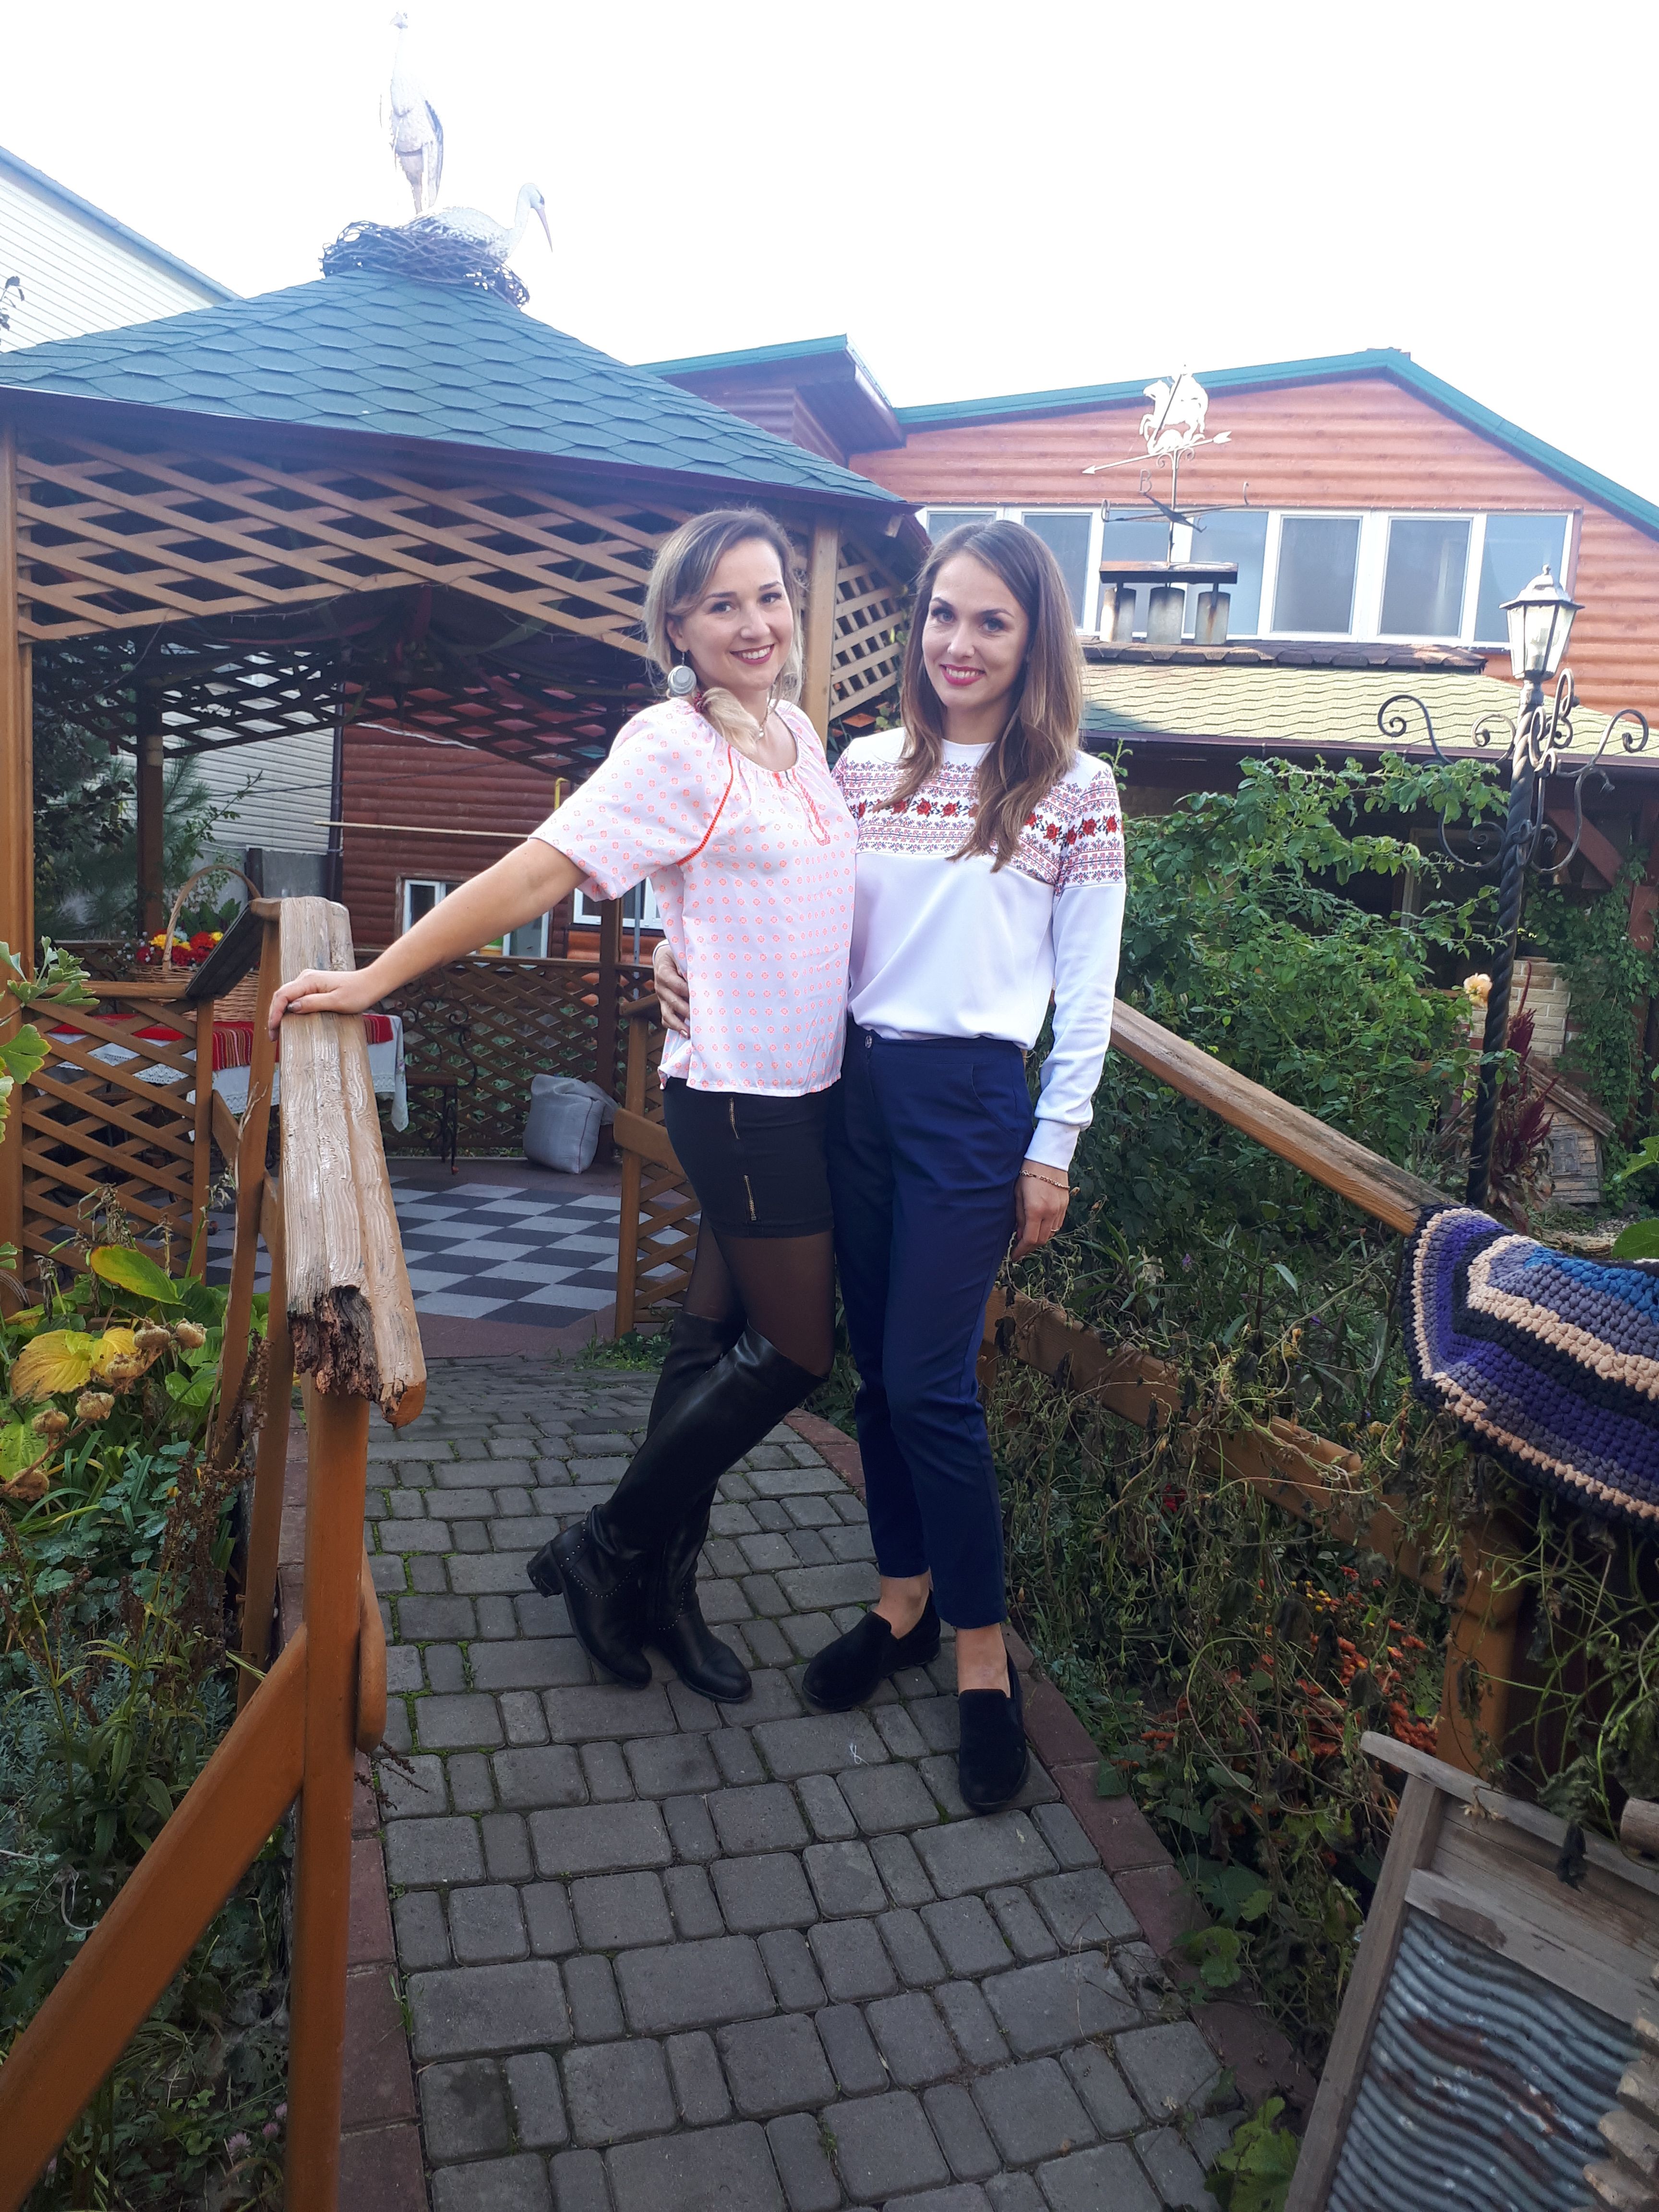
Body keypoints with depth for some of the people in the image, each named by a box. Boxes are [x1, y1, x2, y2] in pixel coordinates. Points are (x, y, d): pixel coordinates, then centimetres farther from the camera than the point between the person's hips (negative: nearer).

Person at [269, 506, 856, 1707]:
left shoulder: (799, 735, 11)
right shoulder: (673, 747, -14)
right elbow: (534, 874, -17)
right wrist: (376, 977, -18)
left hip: (805, 1085, 8)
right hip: (740, 1095, -8)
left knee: (720, 1337, 13)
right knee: (795, 1350, 0)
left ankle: (659, 1585, 27)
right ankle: (606, 1550, 17)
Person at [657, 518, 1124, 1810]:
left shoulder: (1074, 792, -2)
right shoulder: (864, 768, 8)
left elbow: (1088, 992, -1)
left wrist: (1054, 1149, -4)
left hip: (973, 1100, -4)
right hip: (857, 1084, 5)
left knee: (928, 1384, -5)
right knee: (877, 1371, 11)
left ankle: (982, 1656, 14)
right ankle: (903, 1604, 30)